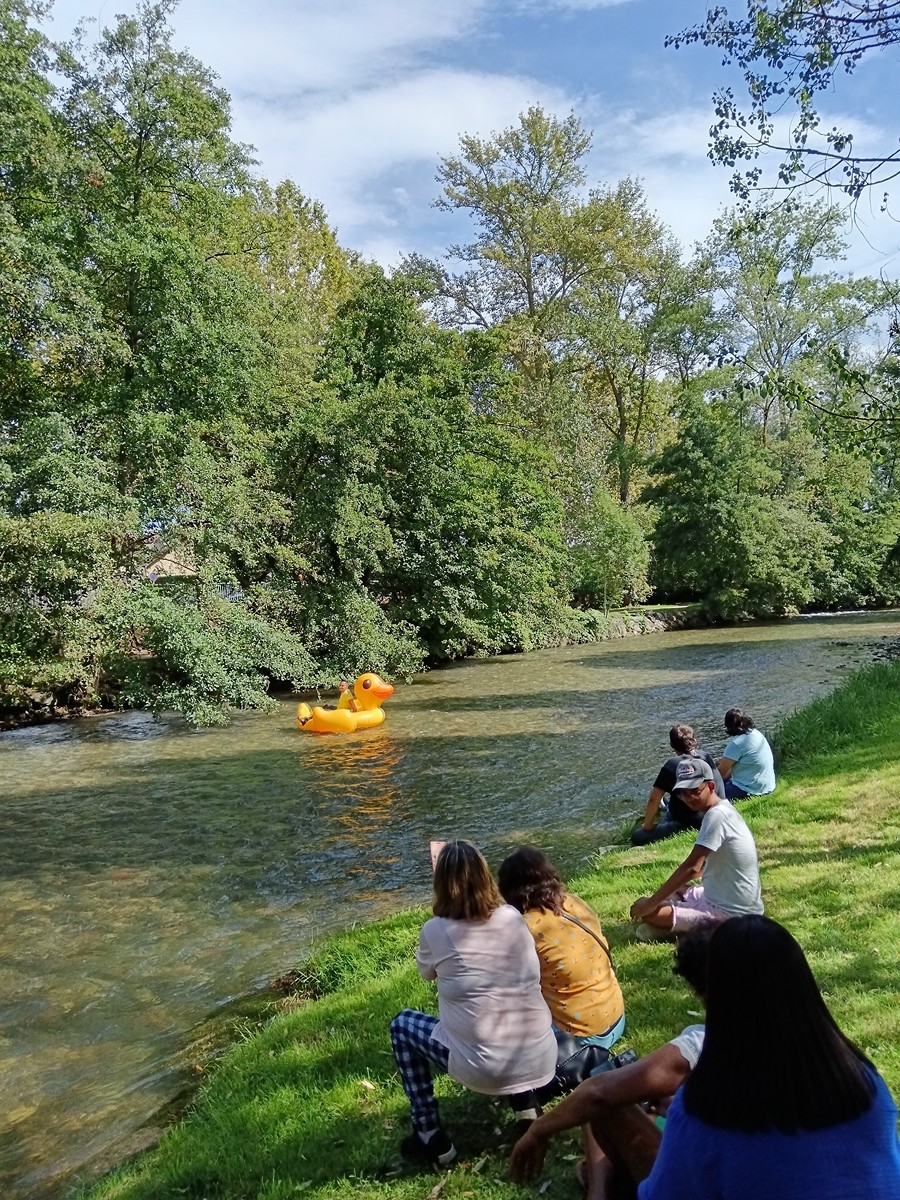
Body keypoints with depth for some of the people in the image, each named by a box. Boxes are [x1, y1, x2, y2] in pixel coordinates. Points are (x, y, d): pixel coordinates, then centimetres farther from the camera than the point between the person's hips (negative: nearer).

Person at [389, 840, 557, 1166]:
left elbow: (426, 972, 14)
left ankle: (431, 1137, 17)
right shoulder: (513, 917, 0)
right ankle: (525, 1097, 23)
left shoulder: (435, 931, -9)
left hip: (486, 1070, -4)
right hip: (541, 1062, 4)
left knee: (402, 1024, 19)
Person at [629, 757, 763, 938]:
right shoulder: (723, 810, 8)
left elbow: (691, 867, -27)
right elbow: (704, 864, 21)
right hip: (726, 898, 10)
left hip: (729, 911, -10)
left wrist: (651, 903, -22)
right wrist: (673, 885, 16)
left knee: (646, 910, -16)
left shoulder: (716, 815, -23)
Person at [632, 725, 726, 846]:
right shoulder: (708, 757, 3)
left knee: (637, 837, 0)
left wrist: (647, 826, 1)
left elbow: (653, 799, -15)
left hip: (691, 826, -7)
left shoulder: (672, 765, -15)